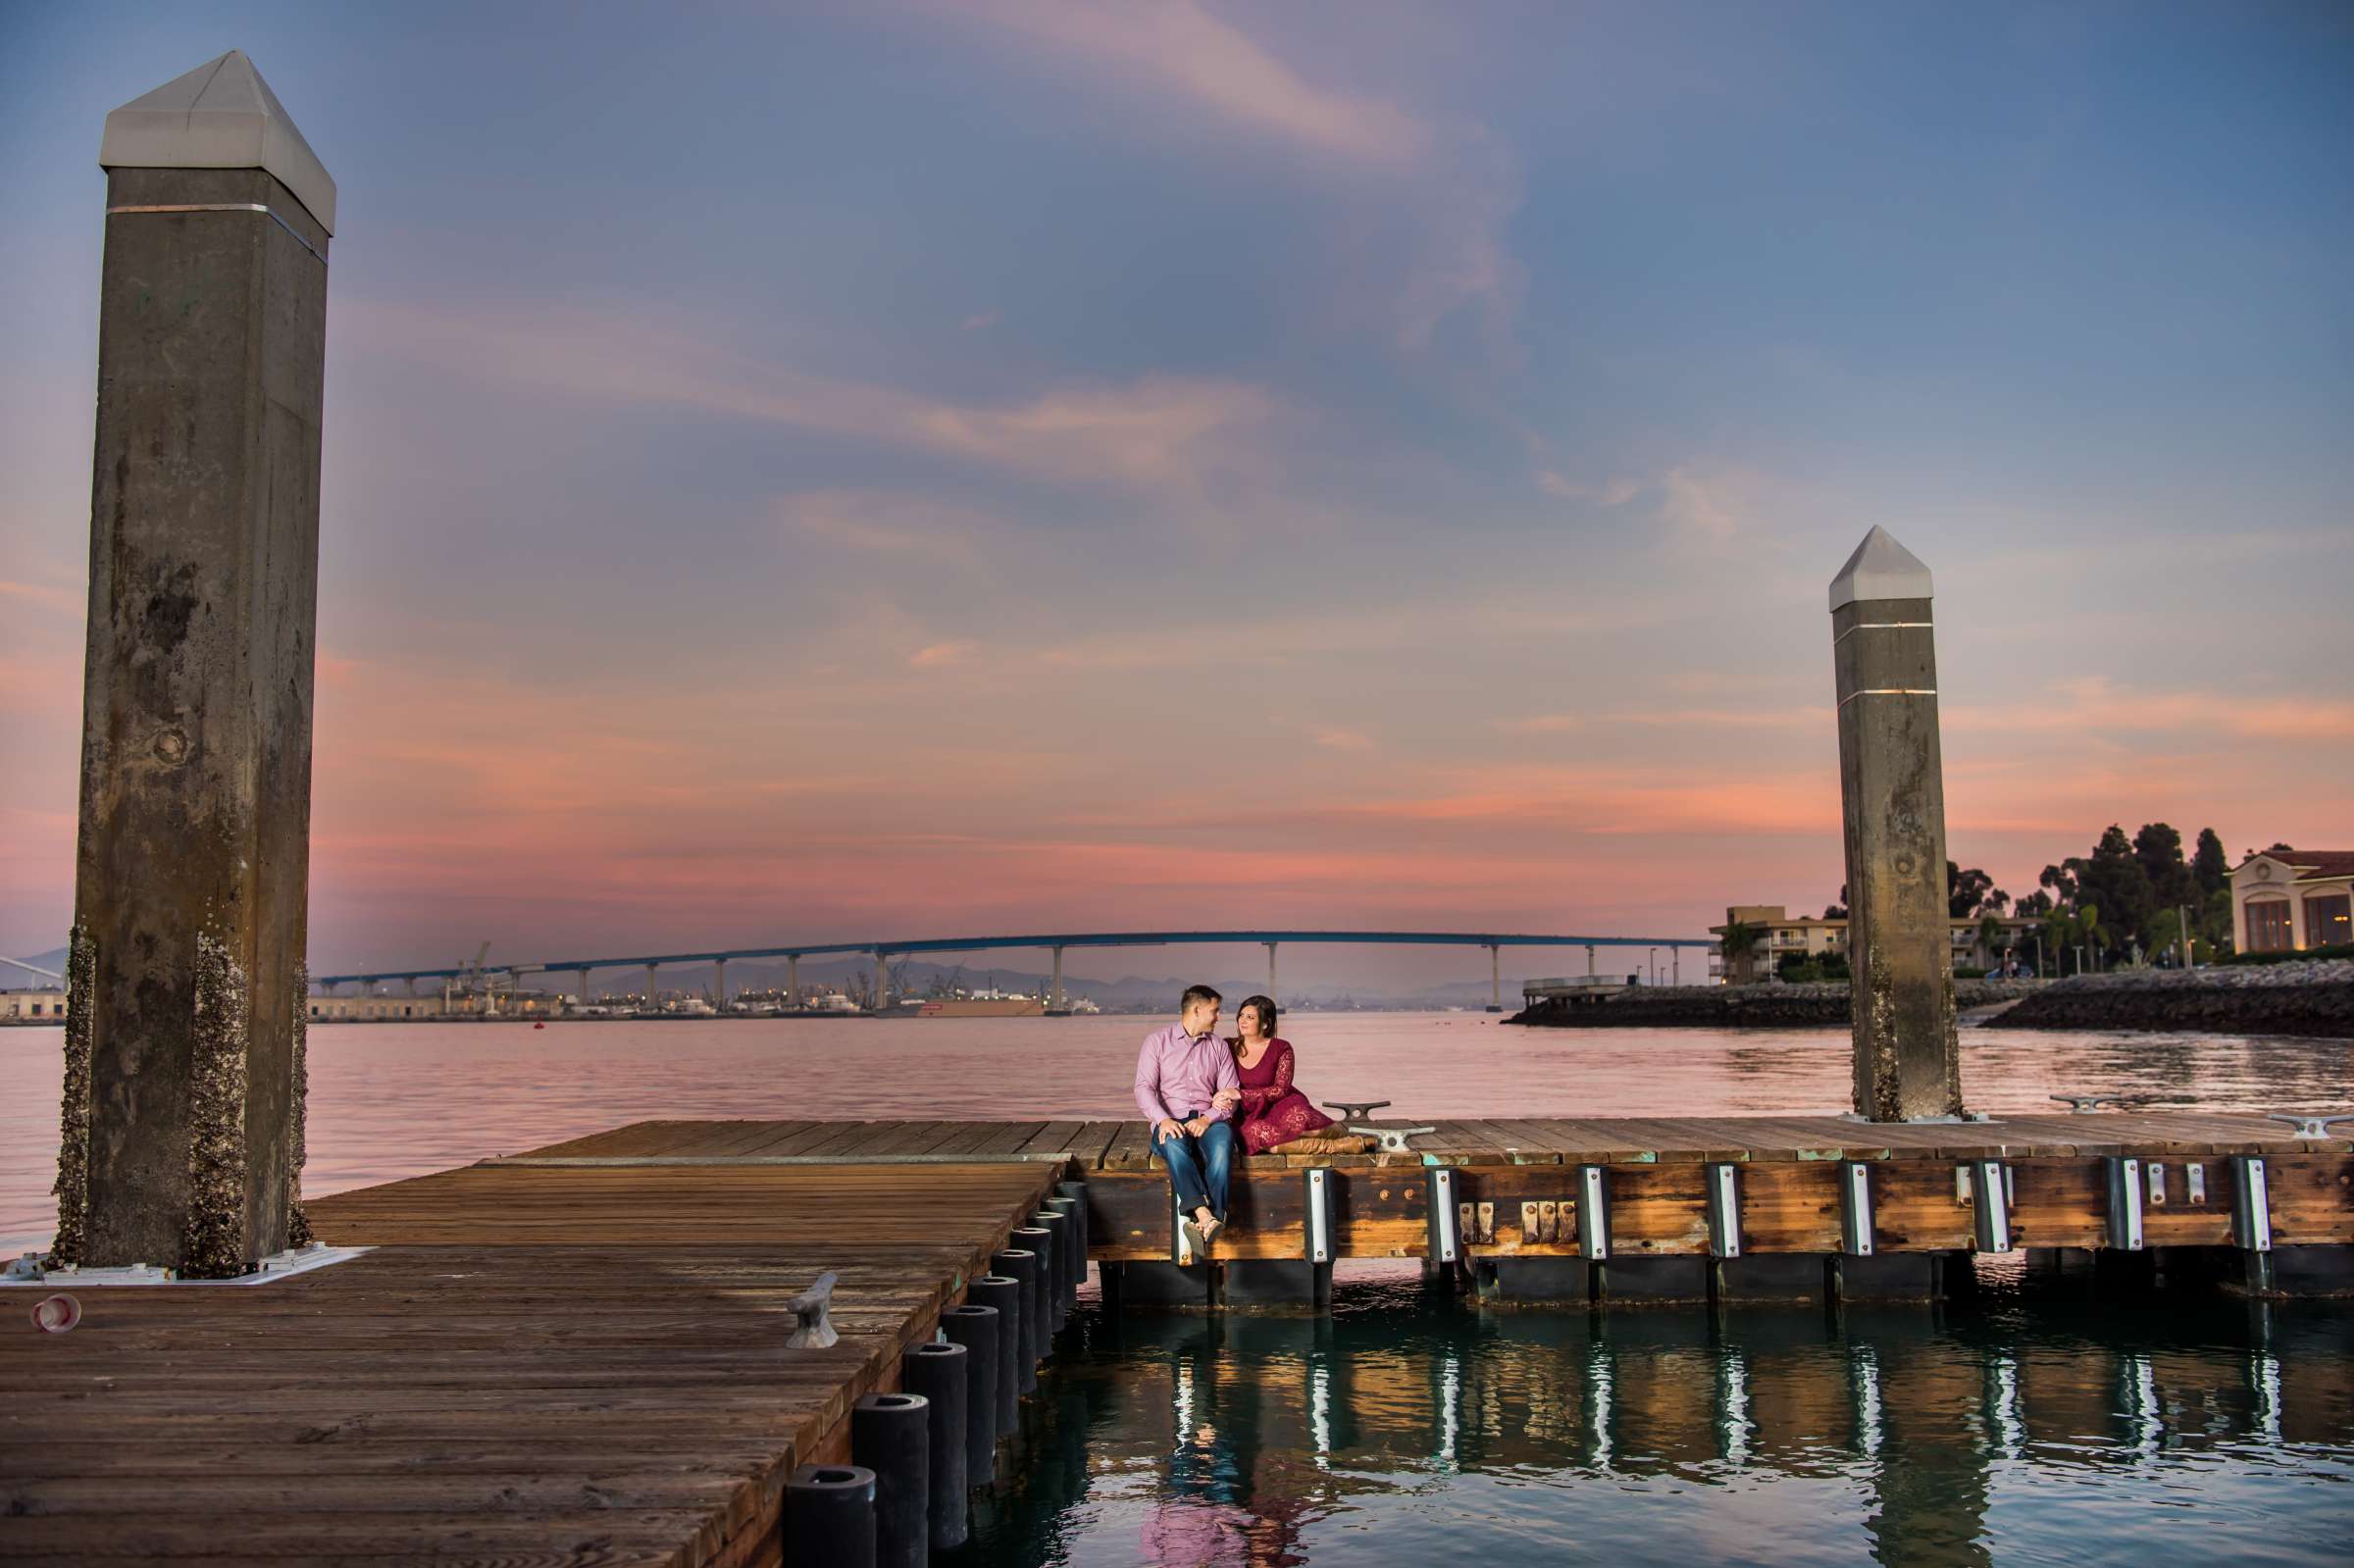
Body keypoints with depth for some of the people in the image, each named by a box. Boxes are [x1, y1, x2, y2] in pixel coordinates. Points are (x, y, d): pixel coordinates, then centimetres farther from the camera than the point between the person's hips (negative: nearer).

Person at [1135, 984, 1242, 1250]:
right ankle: (1206, 1217, -52)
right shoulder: (1157, 1041, 10)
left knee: (1222, 1143, -34)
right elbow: (1144, 1089, -2)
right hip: (1170, 1121, -2)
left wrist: (1207, 1119, -12)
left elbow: (1231, 1095, 9)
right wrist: (1164, 1120, -21)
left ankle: (1204, 1222, -48)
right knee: (1175, 1145, -38)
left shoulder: (1219, 1047, 18)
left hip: (1209, 1120, 2)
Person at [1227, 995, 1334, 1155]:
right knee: (1254, 1131, -37)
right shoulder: (1228, 1047, 9)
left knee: (1296, 1117, -38)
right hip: (1247, 1116, 1)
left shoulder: (1281, 1049, 0)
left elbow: (1281, 1089, -9)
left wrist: (1241, 1094, -18)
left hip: (1278, 1107, -1)